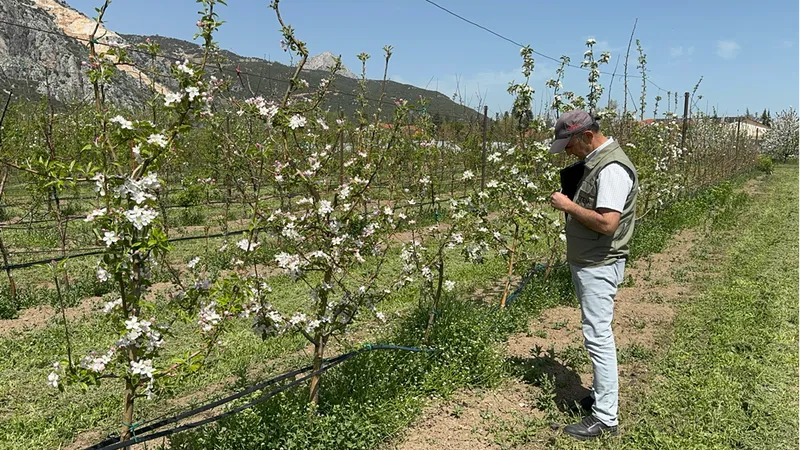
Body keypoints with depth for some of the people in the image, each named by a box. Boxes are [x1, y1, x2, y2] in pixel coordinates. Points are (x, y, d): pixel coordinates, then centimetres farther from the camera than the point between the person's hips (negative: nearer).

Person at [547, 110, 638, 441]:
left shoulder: (612, 168, -20)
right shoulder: (594, 161, 11)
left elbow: (607, 223, -28)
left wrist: (569, 206, -19)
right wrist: (569, 204, 5)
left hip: (598, 267, -10)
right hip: (586, 263, 10)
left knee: (598, 336, -4)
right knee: (596, 333, 18)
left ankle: (605, 417, 6)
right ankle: (601, 394, 32)